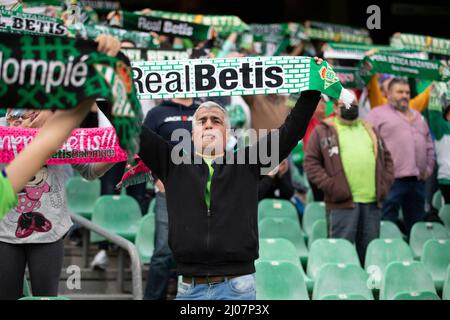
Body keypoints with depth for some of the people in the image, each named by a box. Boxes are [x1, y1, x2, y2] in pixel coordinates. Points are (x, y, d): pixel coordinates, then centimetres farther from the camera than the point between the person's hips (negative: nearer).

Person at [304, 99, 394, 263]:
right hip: (343, 202, -5)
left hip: (373, 201, 5)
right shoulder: (323, 131, 5)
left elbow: (387, 159, 23)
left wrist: (384, 185, 8)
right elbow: (311, 162, 0)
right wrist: (331, 187, -10)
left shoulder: (370, 130, 21)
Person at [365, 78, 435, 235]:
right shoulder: (377, 114, 3)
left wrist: (429, 168, 12)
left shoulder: (417, 116, 23)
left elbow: (429, 145, 25)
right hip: (392, 179, -6)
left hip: (418, 179, 6)